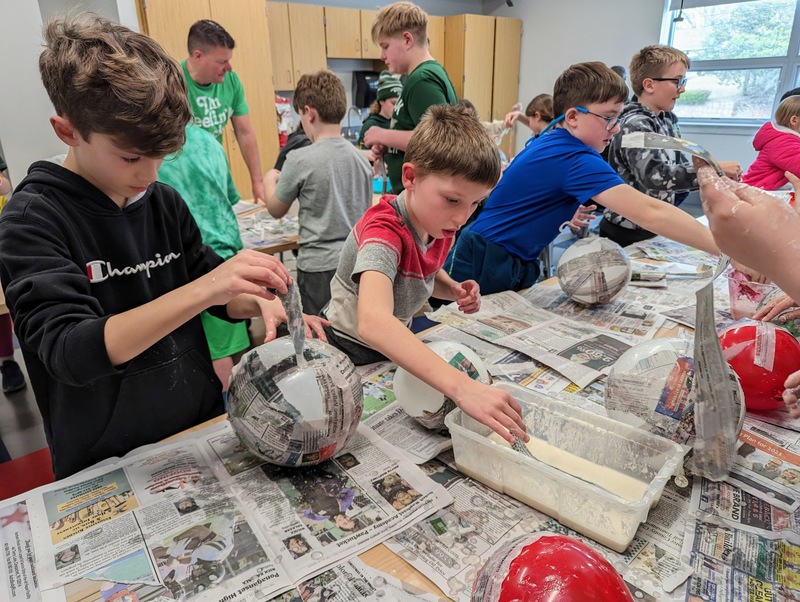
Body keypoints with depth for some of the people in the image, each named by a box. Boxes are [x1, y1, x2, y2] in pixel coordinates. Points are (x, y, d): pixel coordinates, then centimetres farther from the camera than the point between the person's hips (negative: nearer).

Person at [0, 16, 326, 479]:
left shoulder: (166, 203, -2)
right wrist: (203, 289, -39)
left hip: (202, 427, 5)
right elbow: (67, 352, -26)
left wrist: (256, 302, -16)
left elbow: (217, 297, 7)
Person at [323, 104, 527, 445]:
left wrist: (454, 290, -11)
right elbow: (373, 322, -52)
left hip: (398, 345, 7)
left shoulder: (440, 222, -9)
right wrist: (462, 386, -62)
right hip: (351, 353, -6)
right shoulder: (384, 230, -33)